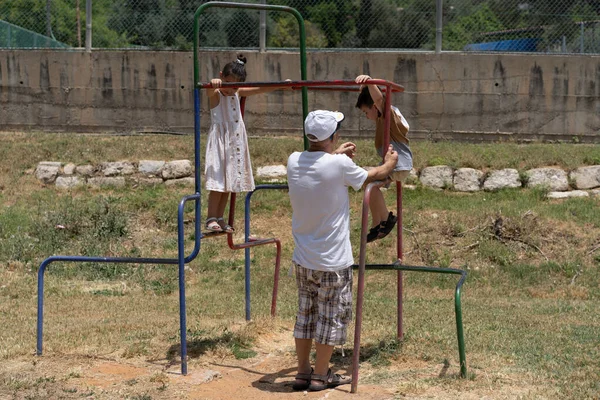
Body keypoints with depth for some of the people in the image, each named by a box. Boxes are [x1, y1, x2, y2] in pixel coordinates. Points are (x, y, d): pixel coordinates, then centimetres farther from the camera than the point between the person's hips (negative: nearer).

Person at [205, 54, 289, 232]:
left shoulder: (238, 93, 10)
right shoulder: (215, 94, -9)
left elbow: (260, 89, 14)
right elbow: (210, 90, -32)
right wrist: (214, 83, -56)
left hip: (236, 142, 6)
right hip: (220, 140, -6)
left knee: (229, 183, 8)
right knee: (219, 181, -9)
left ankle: (219, 219, 16)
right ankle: (211, 219, -1)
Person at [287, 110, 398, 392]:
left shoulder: (294, 161, -4)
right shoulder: (340, 165, -18)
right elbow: (371, 177, 2)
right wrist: (389, 163, 22)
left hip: (303, 259, 6)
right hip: (332, 262, -6)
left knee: (305, 315, 17)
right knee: (332, 318, 9)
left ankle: (303, 373, 24)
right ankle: (320, 376, 17)